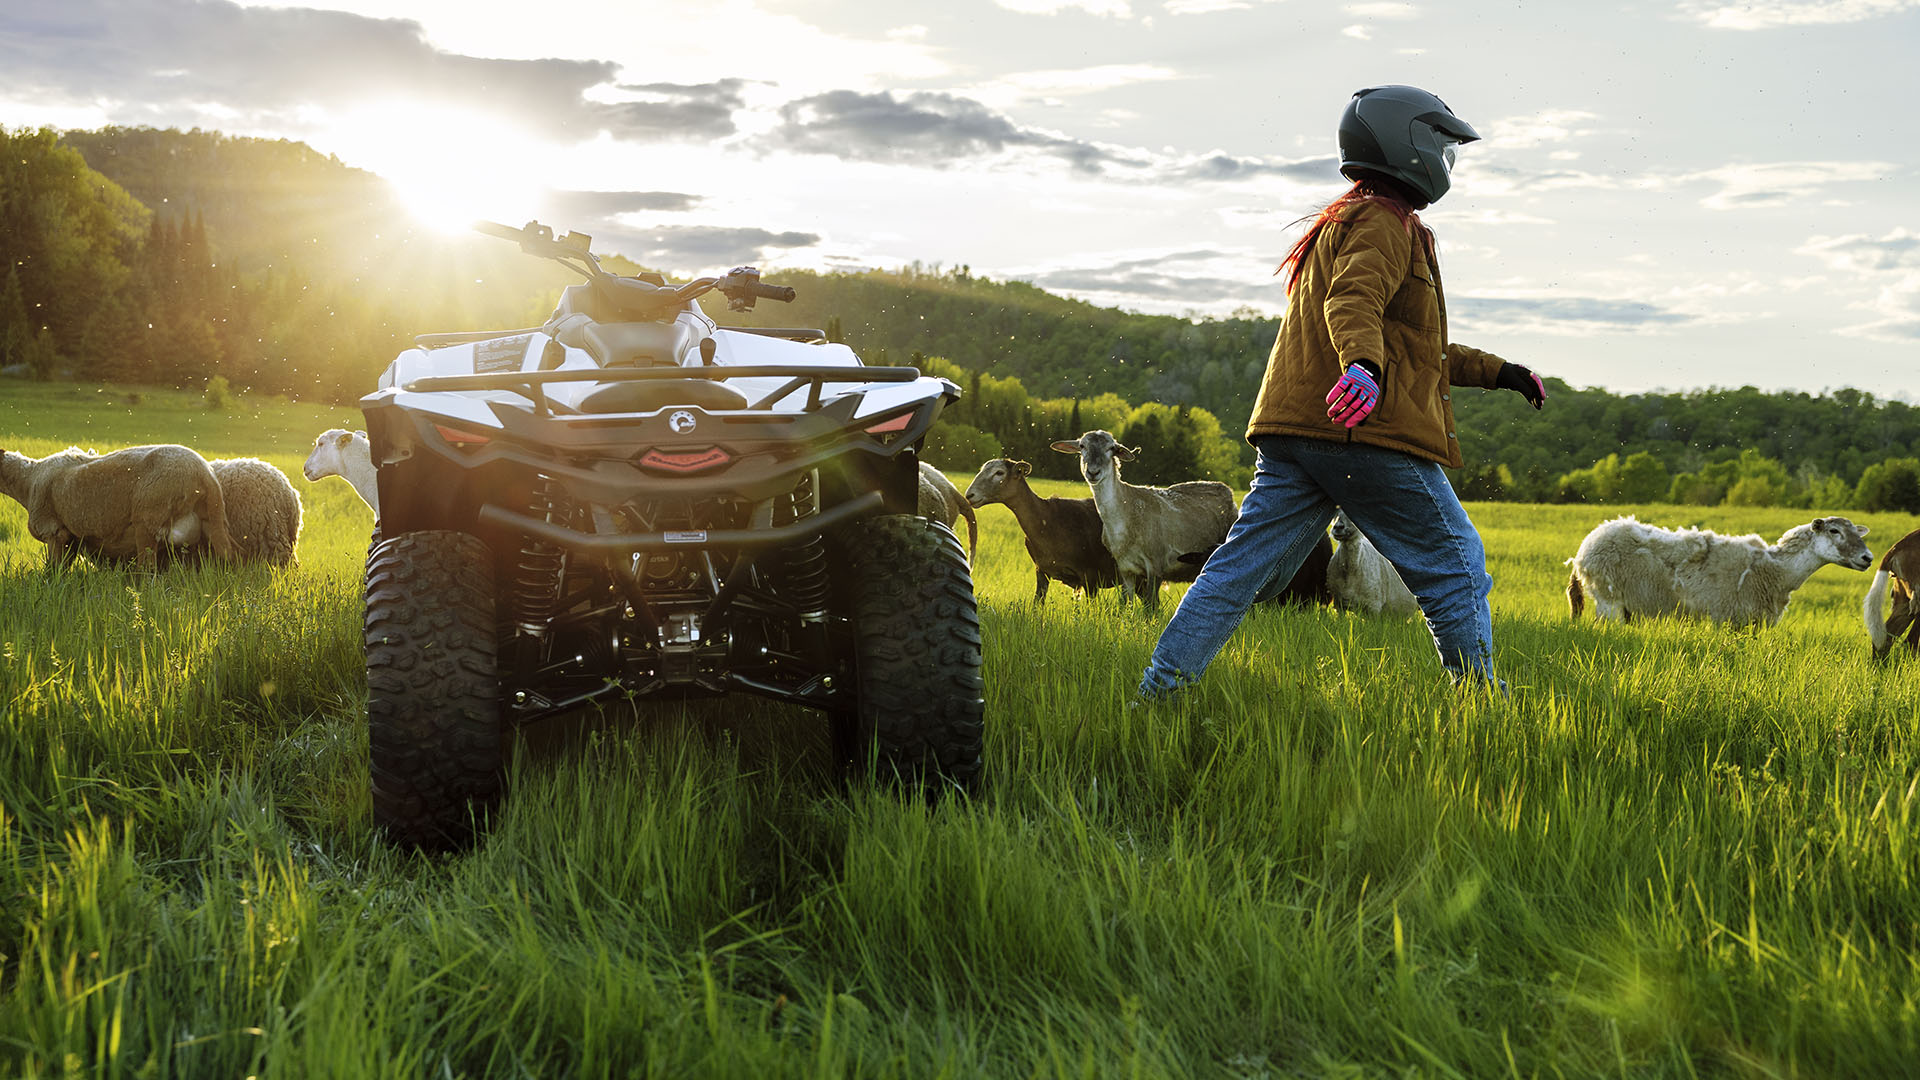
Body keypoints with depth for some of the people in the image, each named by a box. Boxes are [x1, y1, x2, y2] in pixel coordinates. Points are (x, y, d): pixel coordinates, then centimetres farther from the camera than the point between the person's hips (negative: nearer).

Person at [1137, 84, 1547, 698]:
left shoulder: (1339, 224, 30)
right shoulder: (1383, 222, -3)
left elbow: (1417, 349, 36)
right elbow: (1354, 303, -25)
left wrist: (1497, 372, 37)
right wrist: (1365, 367, -44)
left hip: (1291, 429, 9)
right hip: (1364, 430, -9)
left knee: (1242, 567, 3)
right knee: (1455, 566, 4)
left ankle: (1158, 694, -3)